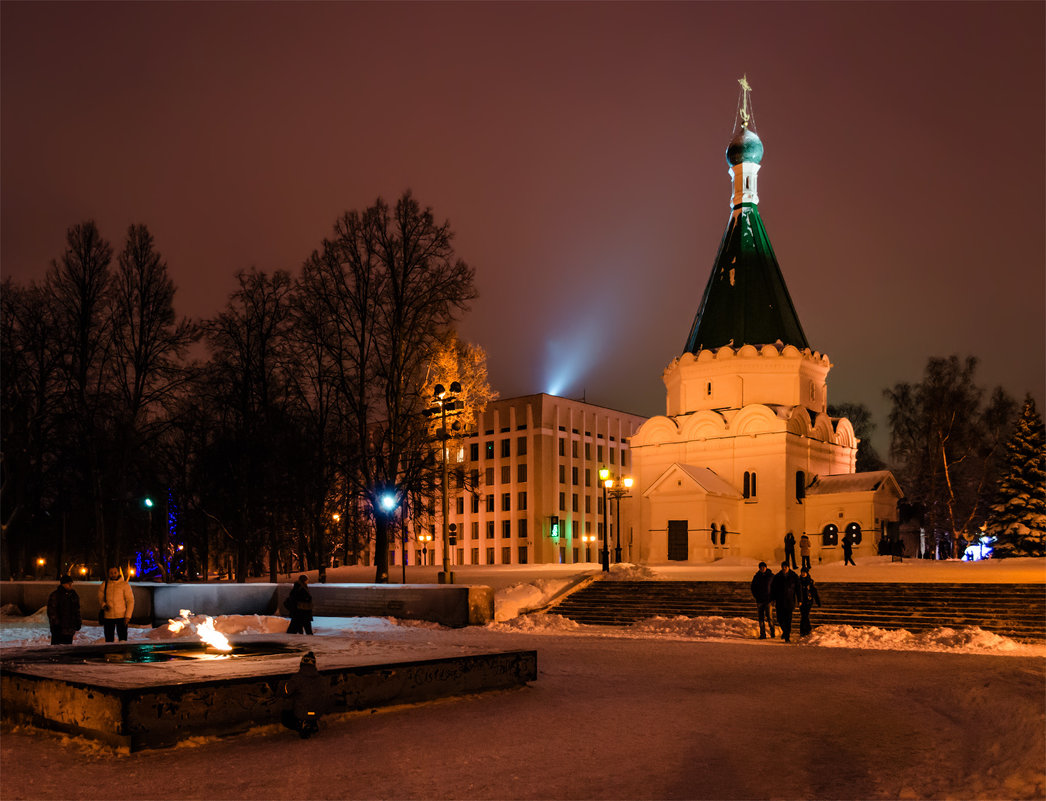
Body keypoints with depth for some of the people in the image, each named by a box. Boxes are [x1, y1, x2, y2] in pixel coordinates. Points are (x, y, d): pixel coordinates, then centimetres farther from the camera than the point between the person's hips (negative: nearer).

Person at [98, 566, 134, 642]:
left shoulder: (125, 585, -1)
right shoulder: (104, 584, 6)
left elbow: (130, 601, -2)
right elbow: (100, 598, 10)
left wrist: (128, 616, -9)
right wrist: (103, 605, -13)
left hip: (122, 616, -2)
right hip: (108, 616, 2)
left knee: (122, 639, -3)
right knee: (109, 640, 6)